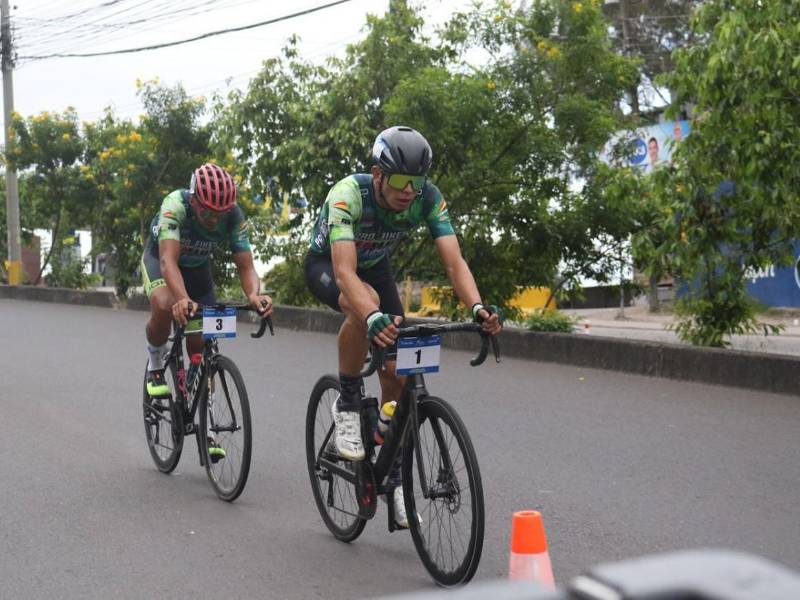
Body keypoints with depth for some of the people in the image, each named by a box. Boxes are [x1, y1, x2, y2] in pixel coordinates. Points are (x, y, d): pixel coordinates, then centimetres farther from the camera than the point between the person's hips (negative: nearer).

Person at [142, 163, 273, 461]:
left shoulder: (234, 216, -29)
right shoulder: (175, 205, -38)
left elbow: (246, 266, -31)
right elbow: (169, 260, -48)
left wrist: (253, 294, -54)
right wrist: (183, 299, -67)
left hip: (198, 267, 3)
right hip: (160, 258, -3)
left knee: (201, 346, -3)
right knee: (164, 306, -36)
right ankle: (155, 365, -6)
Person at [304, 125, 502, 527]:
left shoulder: (428, 199, -26)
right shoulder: (348, 194, -37)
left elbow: (454, 261, -33)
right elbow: (344, 271, -48)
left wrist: (477, 307, -52)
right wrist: (373, 317, -66)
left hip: (375, 266, 4)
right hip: (326, 265, -4)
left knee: (395, 374, -8)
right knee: (364, 306, -40)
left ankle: (394, 478, 8)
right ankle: (347, 404, -19)